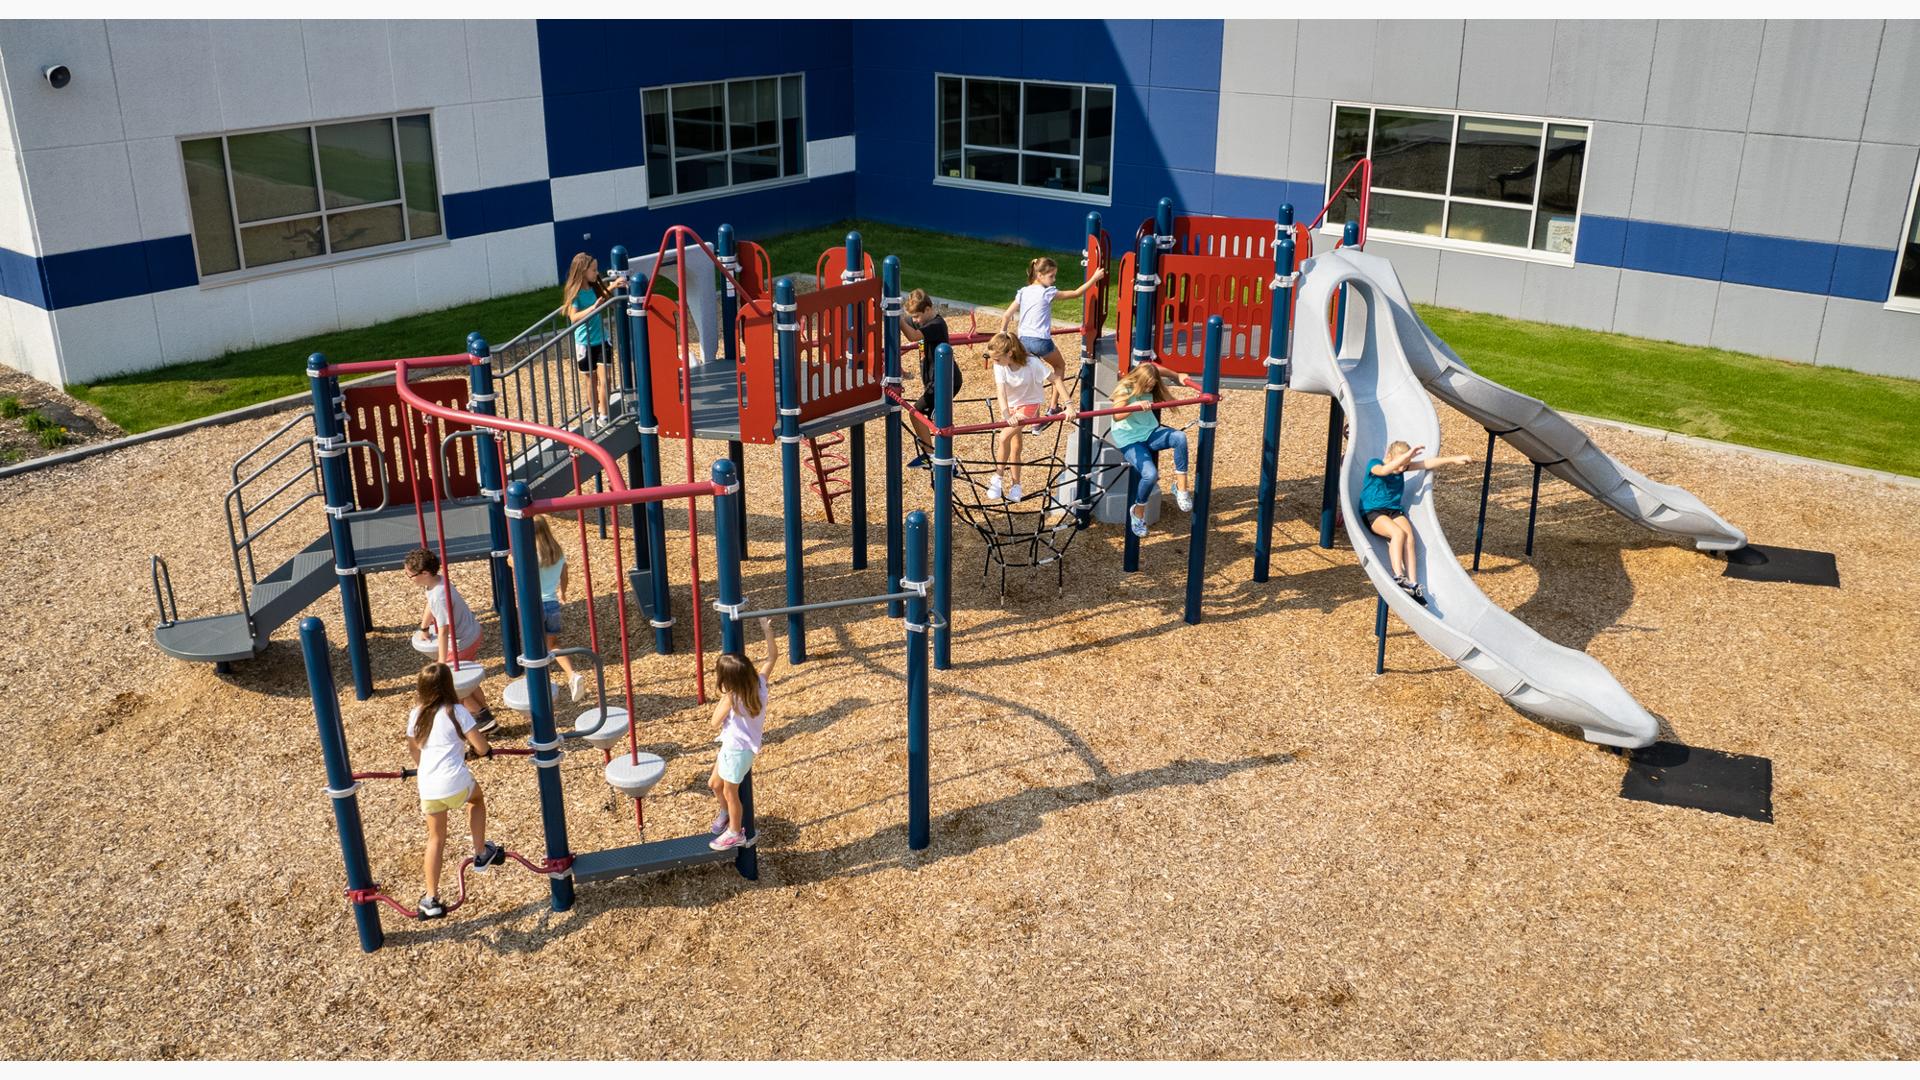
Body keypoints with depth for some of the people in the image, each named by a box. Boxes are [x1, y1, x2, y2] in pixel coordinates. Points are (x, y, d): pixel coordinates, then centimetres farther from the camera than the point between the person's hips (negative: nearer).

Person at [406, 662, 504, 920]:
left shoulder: (416, 715, 10)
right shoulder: (457, 712, -5)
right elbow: (482, 748, -6)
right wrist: (472, 747, 17)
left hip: (427, 788, 4)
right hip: (455, 782, -4)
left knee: (436, 839, 18)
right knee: (476, 798, 31)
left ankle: (432, 900, 17)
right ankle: (481, 855, 34)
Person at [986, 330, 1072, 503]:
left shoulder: (1032, 363, -30)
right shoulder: (999, 365, -21)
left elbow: (1056, 380, -25)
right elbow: (1001, 392, -31)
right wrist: (1006, 416, -47)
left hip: (1029, 404, -4)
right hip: (1011, 404, 4)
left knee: (1003, 437, -22)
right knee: (1015, 446, 12)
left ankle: (997, 479, -8)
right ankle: (1015, 486, 26)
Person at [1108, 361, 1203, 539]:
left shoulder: (1150, 385, -3)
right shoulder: (1124, 390, -20)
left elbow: (1159, 370, 21)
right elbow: (1117, 415, -38)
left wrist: (1178, 376, 13)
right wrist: (1136, 405, -52)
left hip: (1150, 432, 5)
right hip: (1129, 440, -5)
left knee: (1180, 437, -26)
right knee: (1150, 474, -28)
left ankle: (1181, 486, -14)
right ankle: (1138, 510, 1)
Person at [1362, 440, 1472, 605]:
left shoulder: (1403, 466, 9)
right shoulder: (1374, 463, -7)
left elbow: (1427, 464, 8)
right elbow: (1384, 470, -29)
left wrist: (1453, 459, 1)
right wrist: (1407, 455, -35)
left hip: (1395, 511, 5)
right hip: (1373, 512, -5)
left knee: (1409, 537, -23)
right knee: (1398, 533, -31)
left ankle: (1412, 584, -28)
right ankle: (1399, 577, -33)